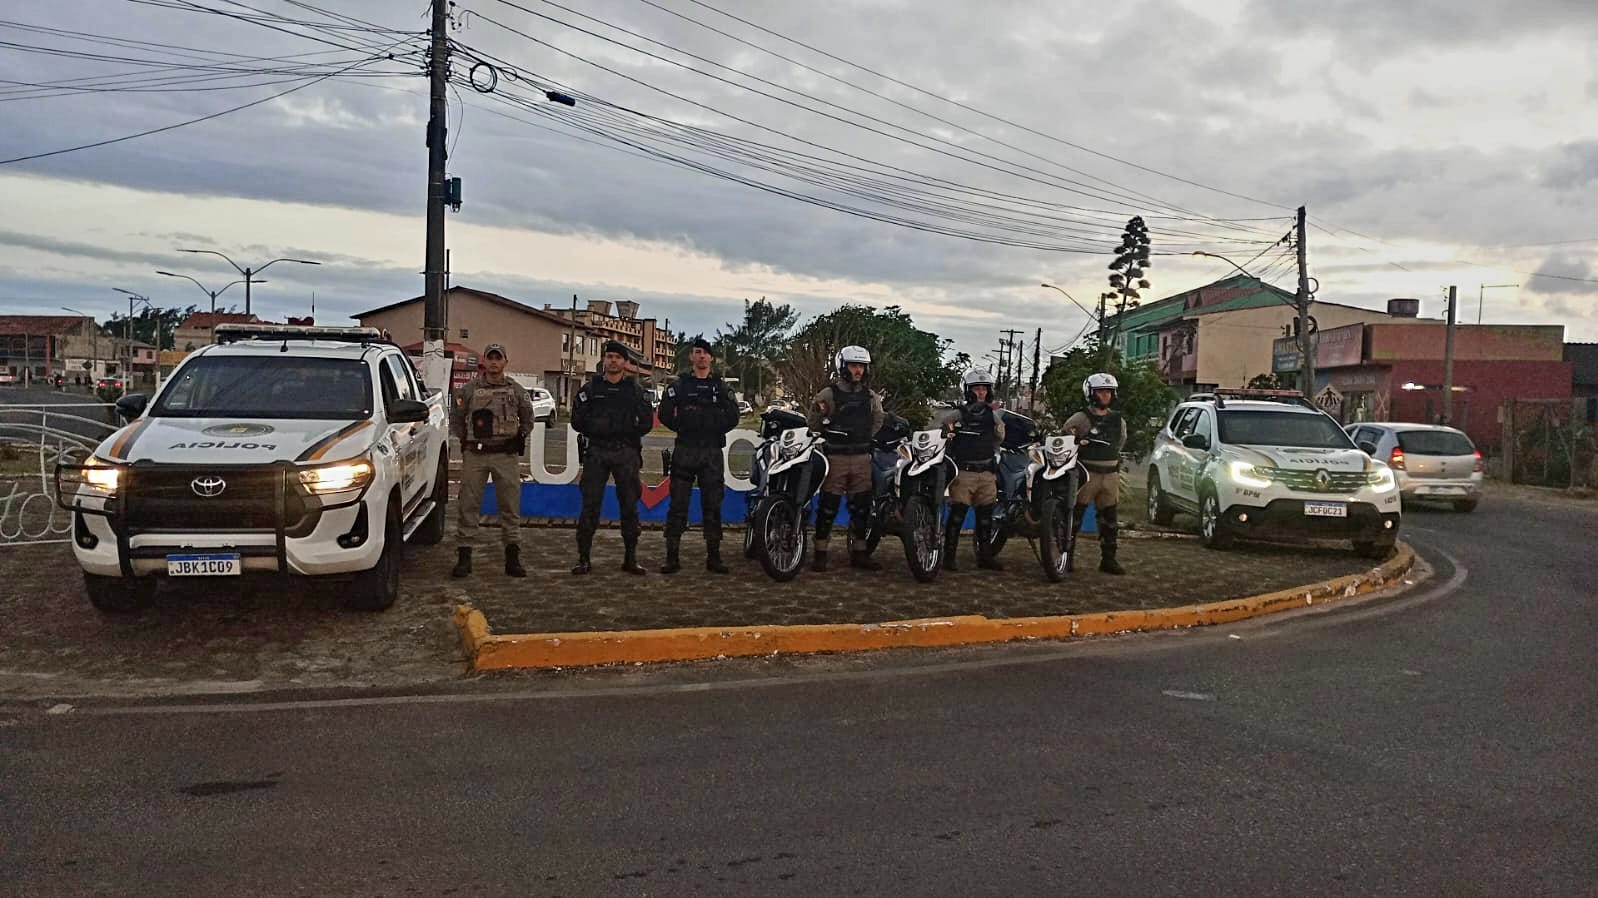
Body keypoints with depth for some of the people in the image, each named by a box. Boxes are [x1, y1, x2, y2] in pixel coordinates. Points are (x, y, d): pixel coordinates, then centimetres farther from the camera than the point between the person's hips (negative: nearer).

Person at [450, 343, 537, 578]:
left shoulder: (516, 391, 8)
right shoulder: (468, 389, 6)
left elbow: (527, 419, 19)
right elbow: (456, 419, 15)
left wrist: (519, 438, 8)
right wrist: (465, 441, 7)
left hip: (507, 455, 0)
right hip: (475, 455, 0)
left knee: (510, 506, 2)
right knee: (468, 505, -1)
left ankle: (513, 558, 8)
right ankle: (463, 557, 4)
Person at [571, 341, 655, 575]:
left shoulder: (636, 390, 9)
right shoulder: (590, 388, 9)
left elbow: (647, 423, 4)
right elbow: (577, 421, 4)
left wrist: (627, 431, -5)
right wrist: (599, 428, -6)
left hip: (627, 453, 1)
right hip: (597, 452, 0)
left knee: (629, 506, 3)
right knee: (590, 505, -4)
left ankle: (631, 559, 11)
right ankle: (584, 558, 1)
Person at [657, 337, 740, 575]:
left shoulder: (720, 387, 13)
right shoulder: (678, 385, 9)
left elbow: (733, 417, 6)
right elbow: (665, 414, 5)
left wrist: (715, 430, -3)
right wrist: (683, 427, -3)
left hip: (712, 452, 1)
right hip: (684, 450, -1)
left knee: (713, 505, 2)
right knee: (678, 504, -3)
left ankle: (713, 556, 7)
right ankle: (672, 556, -1)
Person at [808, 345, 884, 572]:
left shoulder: (871, 397, 10)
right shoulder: (828, 394, -3)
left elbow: (877, 422, 22)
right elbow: (813, 425, -1)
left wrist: (867, 439, 8)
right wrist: (817, 412, -20)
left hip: (862, 458, 4)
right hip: (835, 458, -4)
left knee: (861, 506, 8)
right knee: (828, 506, -3)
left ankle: (859, 553, 18)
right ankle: (820, 553, 4)